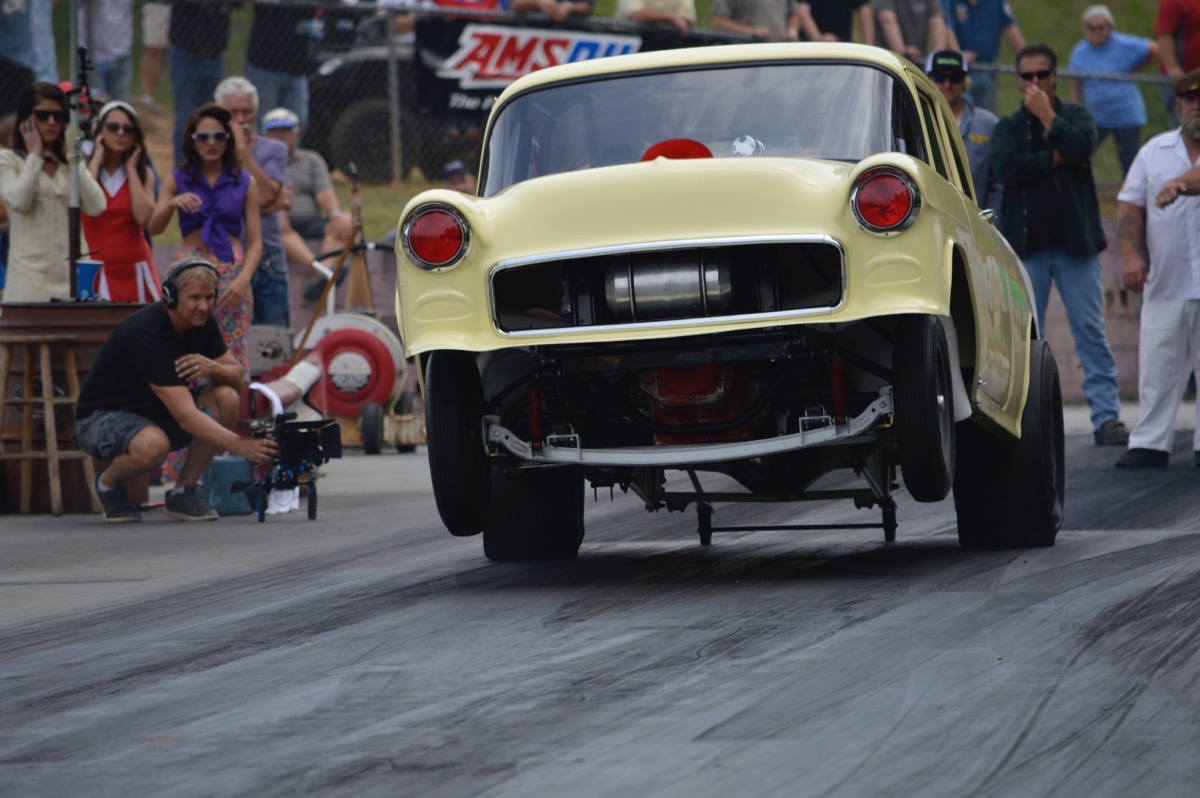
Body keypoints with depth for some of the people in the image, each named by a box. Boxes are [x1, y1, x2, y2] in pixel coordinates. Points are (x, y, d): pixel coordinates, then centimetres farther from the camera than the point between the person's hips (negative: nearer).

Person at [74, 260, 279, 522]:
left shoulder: (201, 321, -7)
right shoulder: (148, 333, -31)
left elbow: (237, 376, -4)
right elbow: (185, 416, -37)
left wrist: (213, 368, -28)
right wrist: (239, 445, -46)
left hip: (155, 413, 7)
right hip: (102, 418, -7)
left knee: (226, 398, -17)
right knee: (152, 446, -40)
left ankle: (184, 492, -6)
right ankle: (109, 483, -5)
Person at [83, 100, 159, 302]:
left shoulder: (144, 173, 10)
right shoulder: (83, 169, 6)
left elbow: (143, 216, -9)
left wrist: (131, 168, 0)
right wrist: (96, 161, -4)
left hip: (134, 270, 2)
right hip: (96, 269, -2)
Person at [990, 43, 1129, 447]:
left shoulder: (1076, 115, 10)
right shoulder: (1008, 126, 10)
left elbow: (1081, 147, -13)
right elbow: (1005, 167, -9)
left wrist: (1046, 114, -7)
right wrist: (1053, 159, -10)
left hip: (1075, 243, -1)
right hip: (1027, 245, 1)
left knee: (1091, 331, -4)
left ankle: (1106, 415, -5)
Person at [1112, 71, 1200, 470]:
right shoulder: (1155, 152, 12)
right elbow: (1130, 205, 8)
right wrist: (1131, 254, -4)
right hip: (1165, 283, 2)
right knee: (1158, 366, 1)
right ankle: (1150, 443, 4)